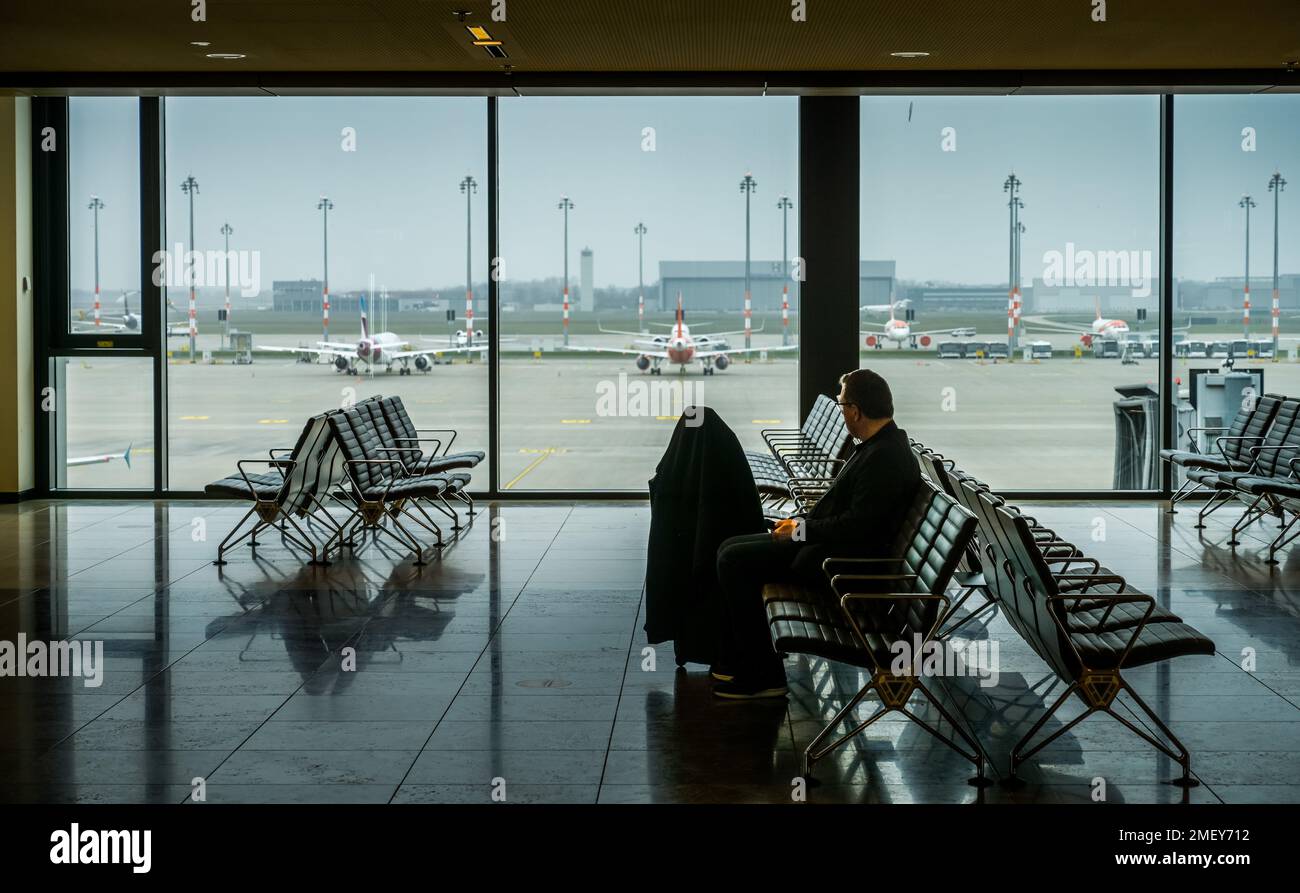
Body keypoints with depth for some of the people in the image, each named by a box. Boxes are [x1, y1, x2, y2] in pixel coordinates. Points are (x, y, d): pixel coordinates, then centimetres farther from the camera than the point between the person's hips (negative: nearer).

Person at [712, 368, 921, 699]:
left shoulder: (887, 457, -22)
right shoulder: (879, 445, 11)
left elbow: (859, 524, -26)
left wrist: (803, 530, -14)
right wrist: (802, 522, 7)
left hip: (842, 559, -11)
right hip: (825, 543, 11)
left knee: (734, 561, -14)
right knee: (731, 550, 11)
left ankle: (762, 675, -7)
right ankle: (736, 660, 15)